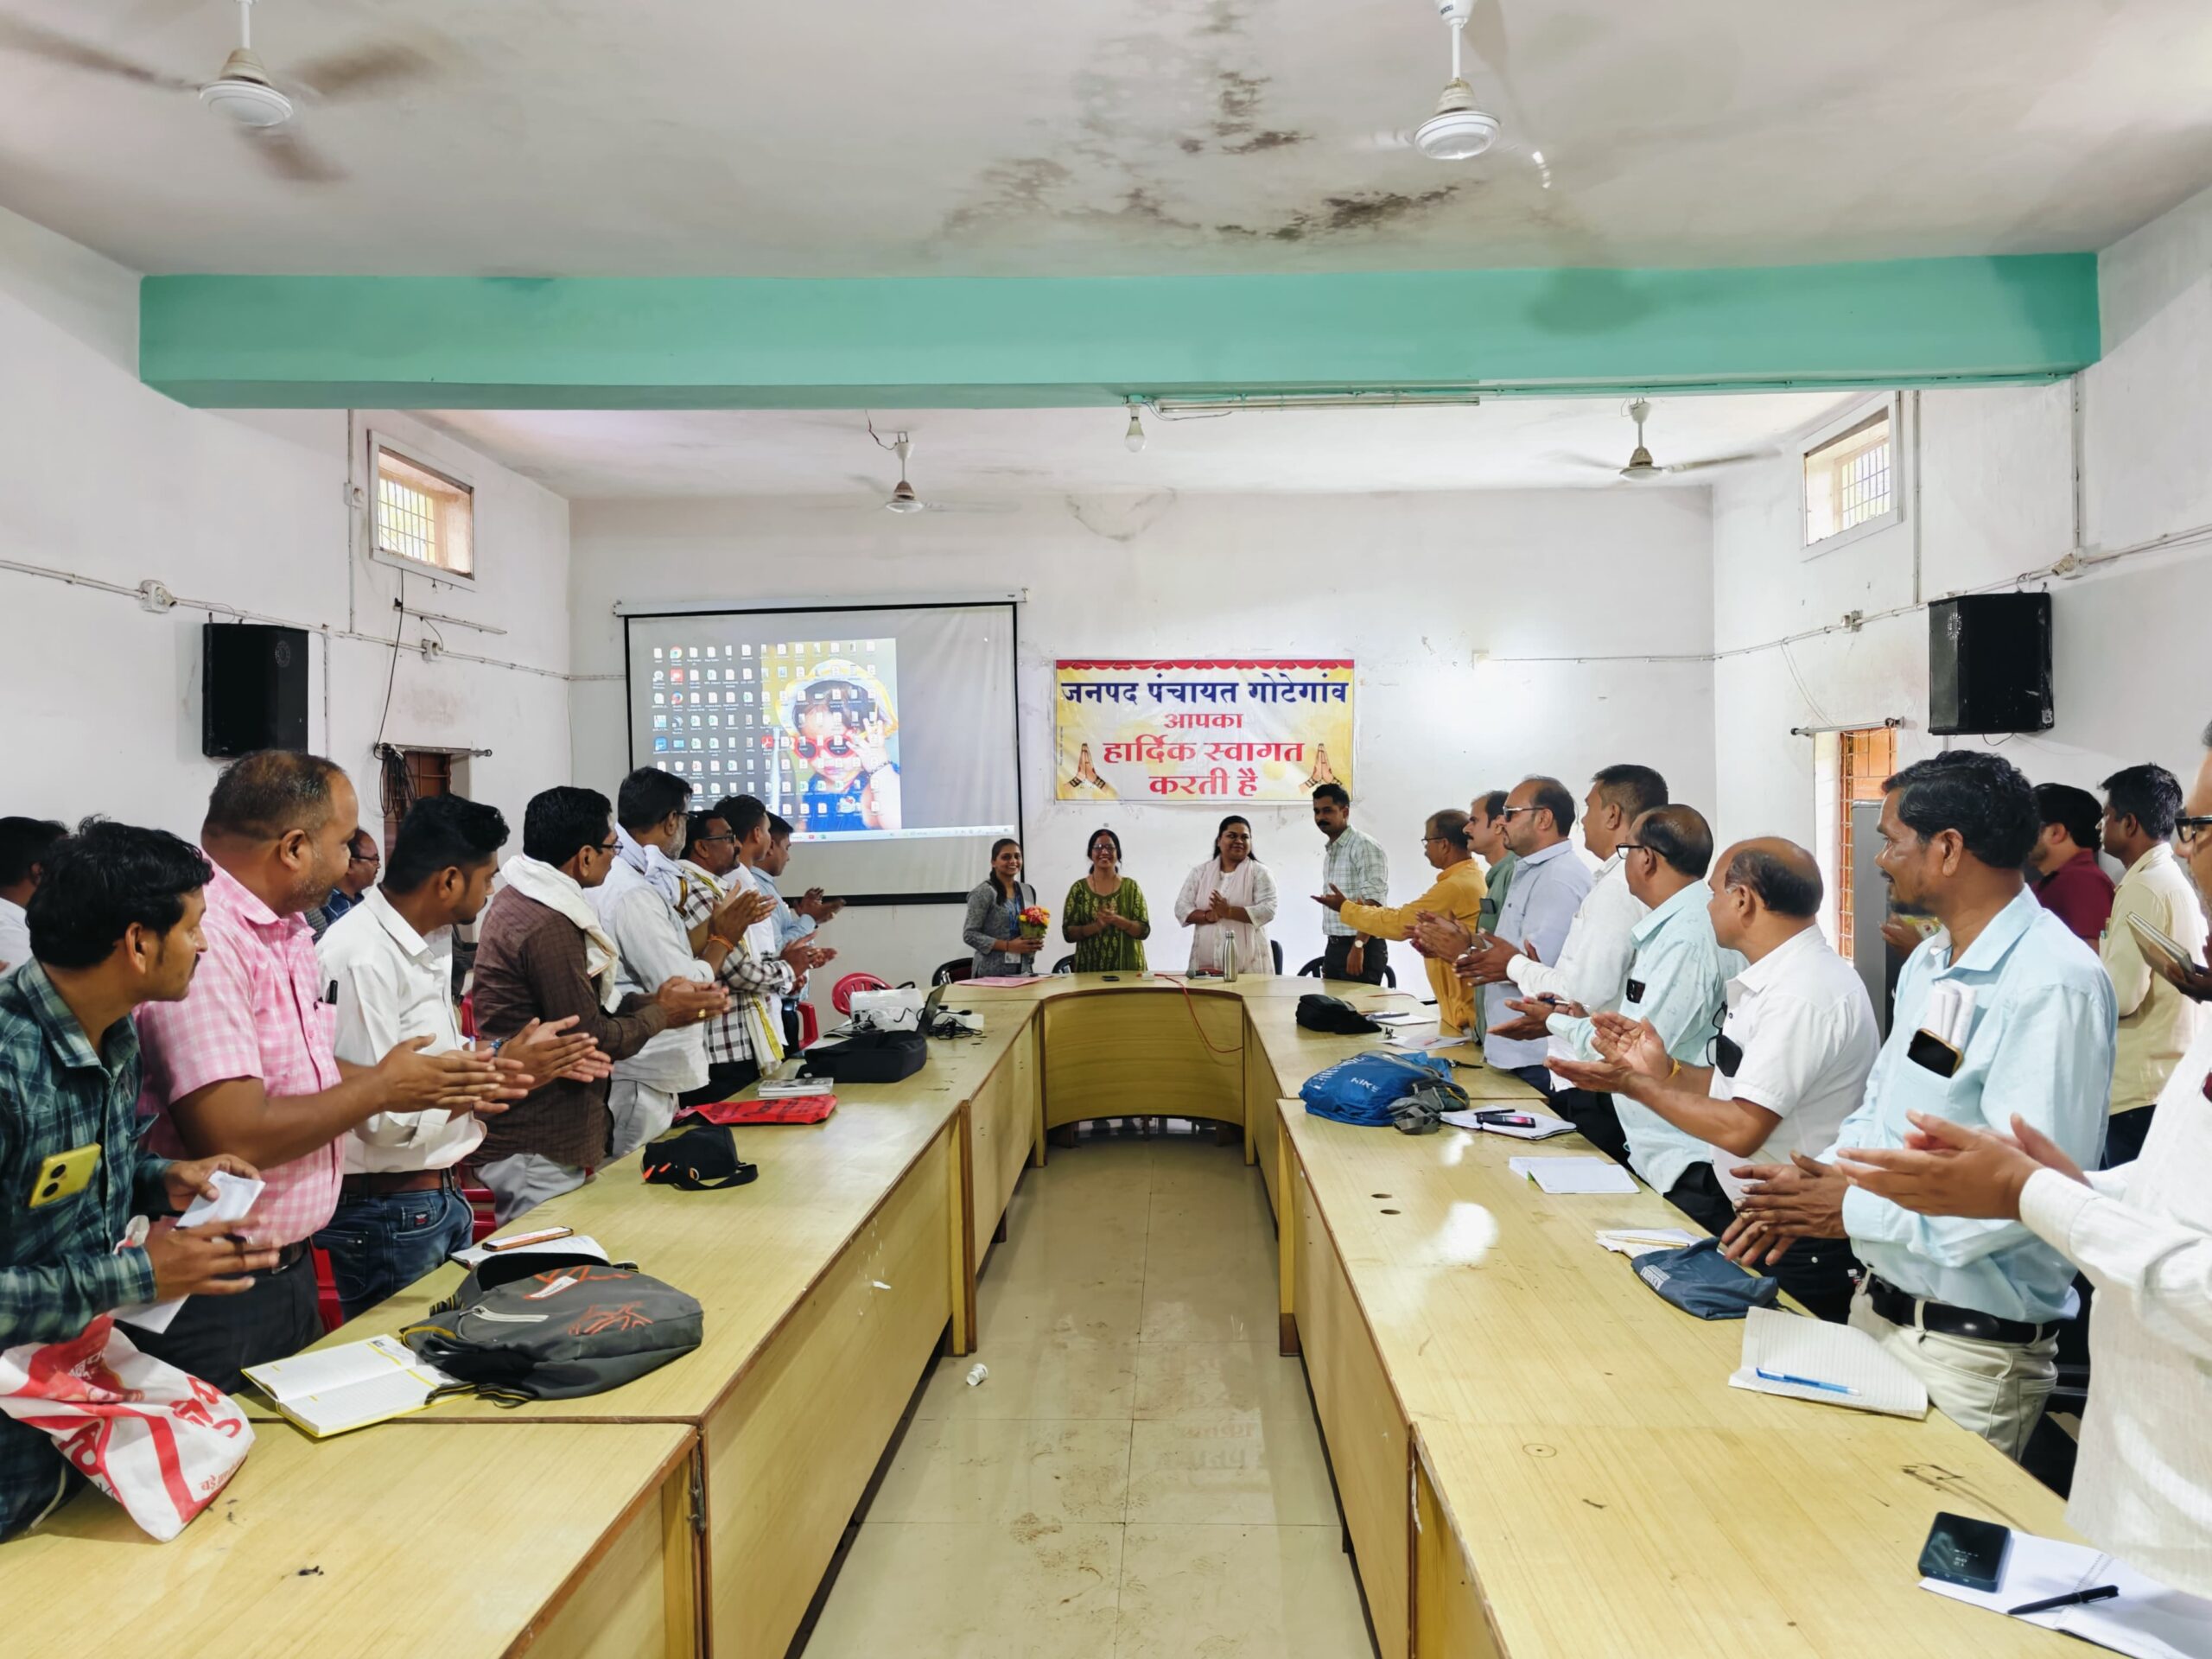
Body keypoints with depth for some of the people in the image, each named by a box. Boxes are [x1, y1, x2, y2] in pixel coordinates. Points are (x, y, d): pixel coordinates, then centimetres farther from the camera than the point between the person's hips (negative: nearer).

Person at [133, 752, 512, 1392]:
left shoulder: (284, 929, 6)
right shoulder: (199, 936, -24)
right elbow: (234, 1140, -28)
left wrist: (430, 1085, 6)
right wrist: (381, 1088, -15)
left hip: (290, 1267, 9)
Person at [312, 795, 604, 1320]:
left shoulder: (430, 942, 8)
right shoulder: (361, 957, -22)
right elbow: (386, 1118, -24)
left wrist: (535, 1060, 5)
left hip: (443, 1196, 9)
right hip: (390, 1212, -9)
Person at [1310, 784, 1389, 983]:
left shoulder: (1365, 846, -11)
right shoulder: (1330, 852, 16)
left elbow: (1373, 903, -19)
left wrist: (1358, 946, -25)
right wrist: (1329, 958, 18)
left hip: (1363, 948, -8)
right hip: (1334, 947, 8)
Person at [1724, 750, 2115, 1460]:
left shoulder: (2054, 984, -22)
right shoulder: (1928, 966, 8)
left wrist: (1855, 1209, -19)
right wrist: (1817, 1180, -3)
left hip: (1972, 1346, -8)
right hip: (1878, 1303, 8)